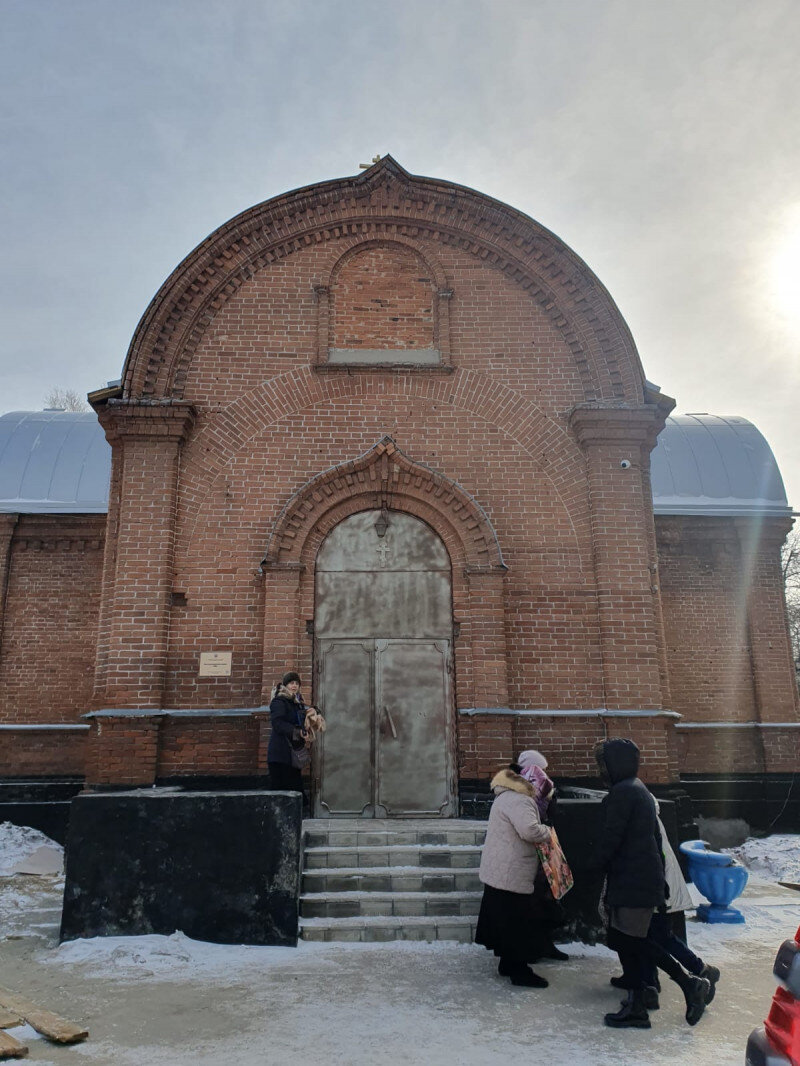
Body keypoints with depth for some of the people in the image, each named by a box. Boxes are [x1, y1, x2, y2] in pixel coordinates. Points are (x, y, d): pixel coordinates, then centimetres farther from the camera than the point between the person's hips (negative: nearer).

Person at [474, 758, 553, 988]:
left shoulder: (506, 798, 16)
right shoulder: (518, 801, -20)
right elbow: (530, 830, -31)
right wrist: (547, 833, -11)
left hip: (500, 872, 11)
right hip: (511, 875, -11)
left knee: (505, 921, 18)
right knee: (517, 923, -1)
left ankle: (507, 964, 28)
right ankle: (519, 971, 8)